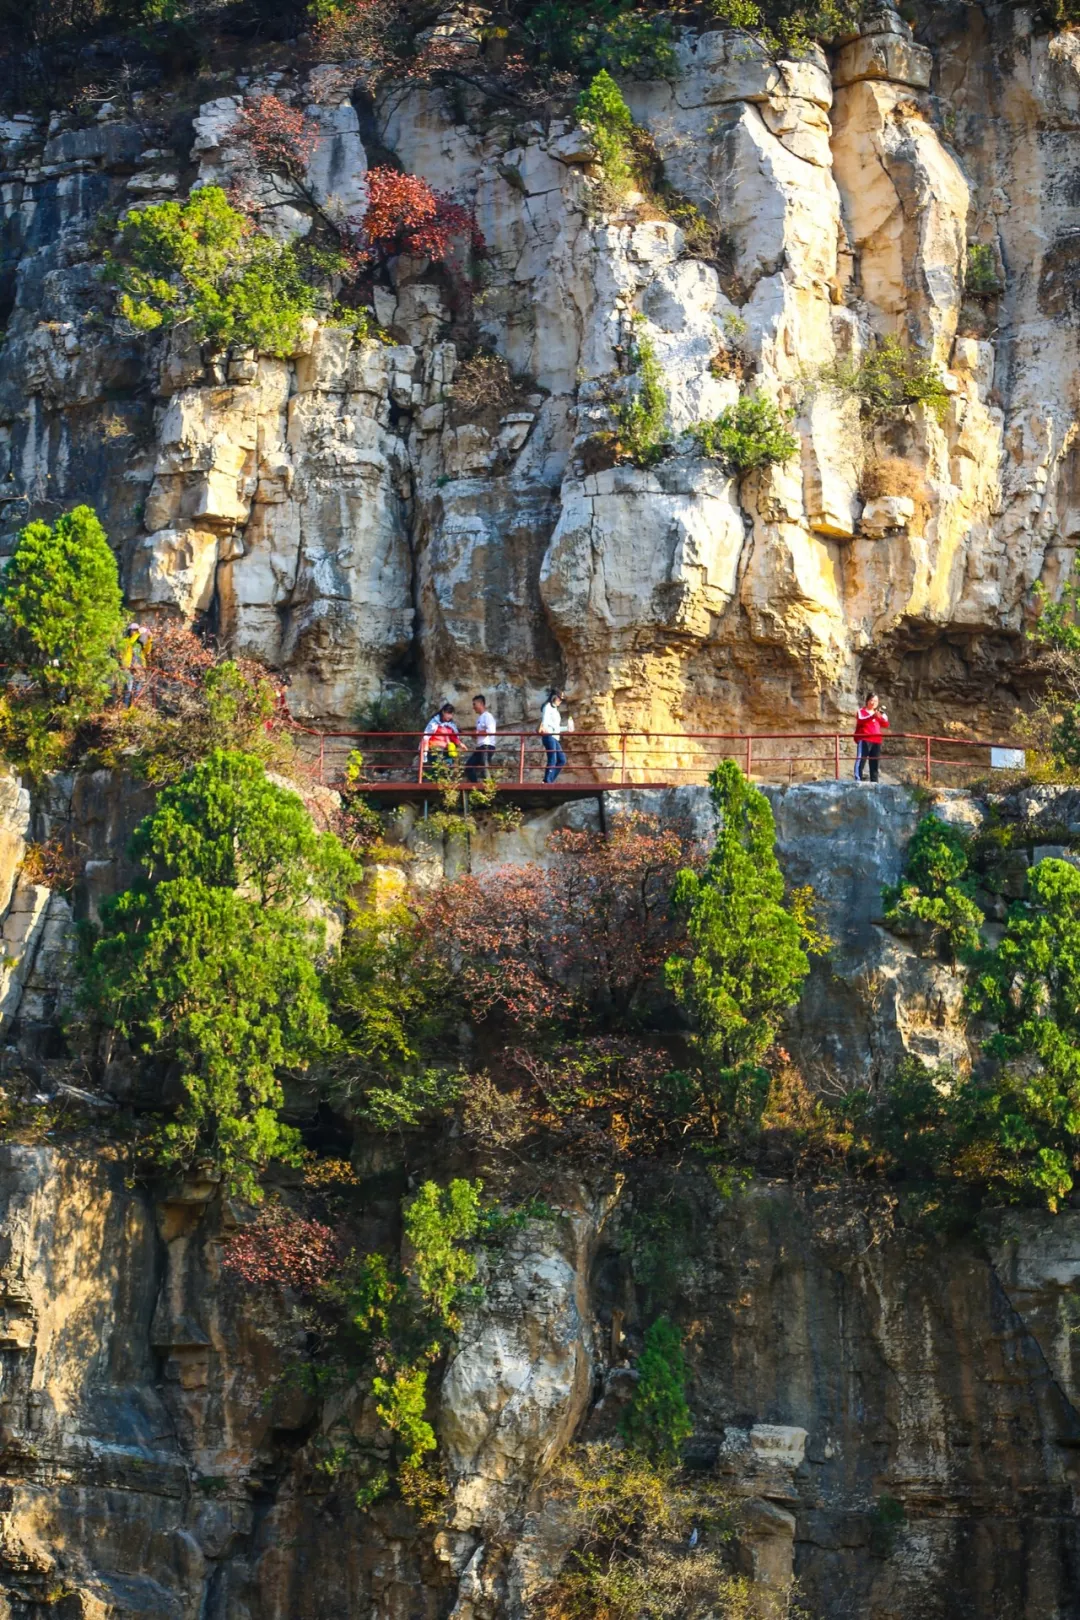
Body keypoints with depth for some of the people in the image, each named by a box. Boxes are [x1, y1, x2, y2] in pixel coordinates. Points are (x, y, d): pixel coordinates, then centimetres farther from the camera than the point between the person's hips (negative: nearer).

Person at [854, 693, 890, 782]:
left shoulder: (879, 713, 21)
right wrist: (873, 716, -32)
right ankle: (858, 781, -19)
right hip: (864, 740, -6)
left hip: (876, 741, 6)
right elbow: (861, 721, -18)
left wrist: (881, 716, -9)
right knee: (860, 761, -14)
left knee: (874, 764, 6)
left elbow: (886, 725, 10)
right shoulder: (862, 711, 4)